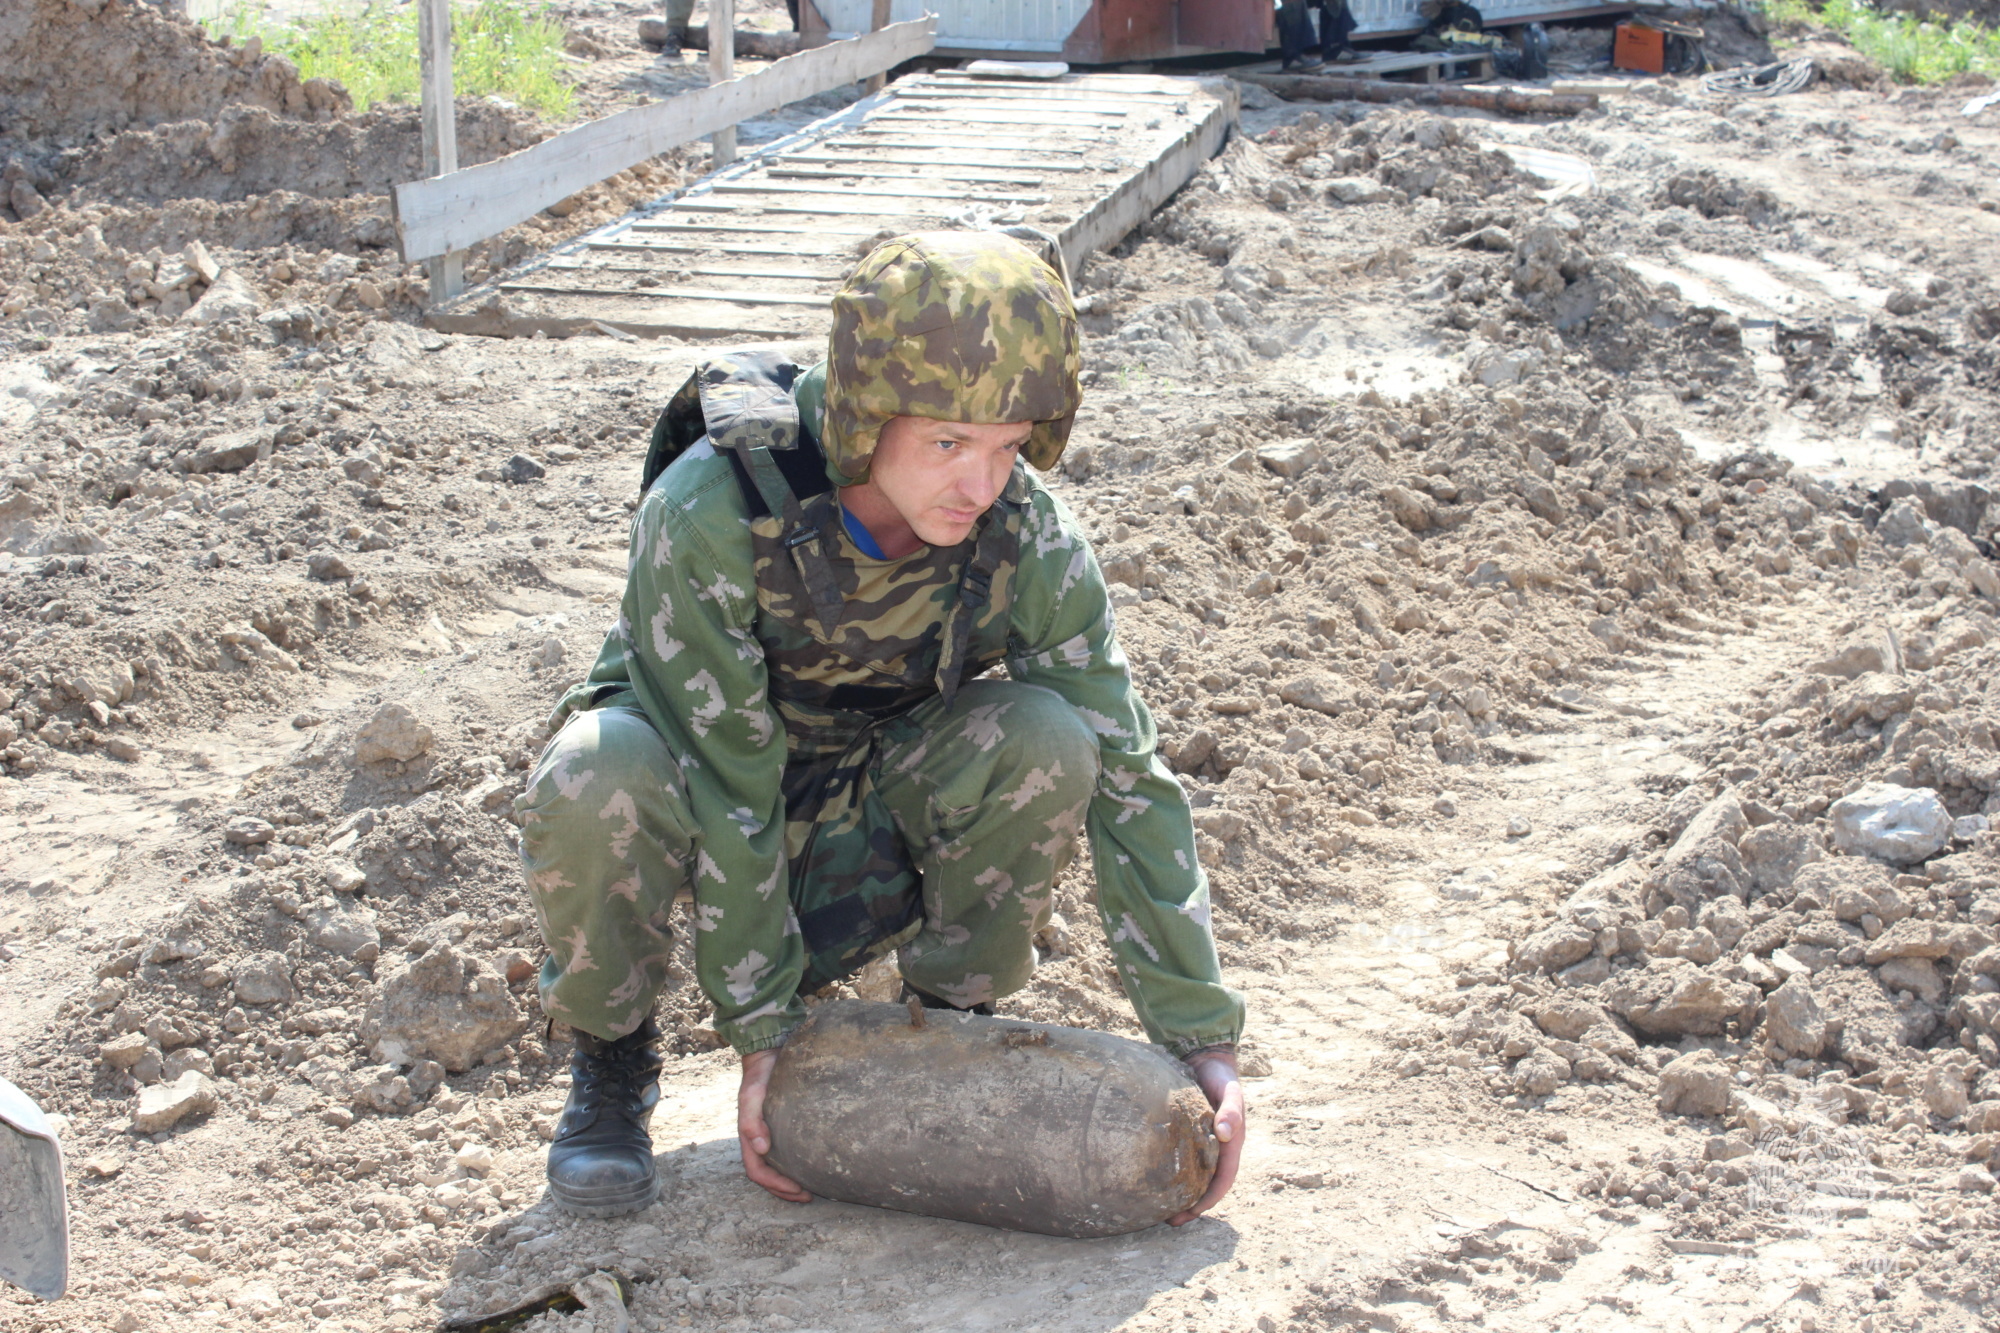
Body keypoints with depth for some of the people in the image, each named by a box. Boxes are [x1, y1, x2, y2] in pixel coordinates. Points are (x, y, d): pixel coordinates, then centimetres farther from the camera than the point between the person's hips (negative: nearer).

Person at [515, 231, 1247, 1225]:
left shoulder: (1029, 541, -22)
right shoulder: (709, 515, -31)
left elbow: (1127, 781, -17)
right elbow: (725, 791, -26)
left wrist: (1201, 1037, -17)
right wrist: (760, 1035, -23)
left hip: (876, 803, 2)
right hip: (698, 782, -2)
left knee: (1041, 739, -28)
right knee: (596, 777, -37)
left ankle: (951, 1023, -3)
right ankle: (610, 1059, -7)